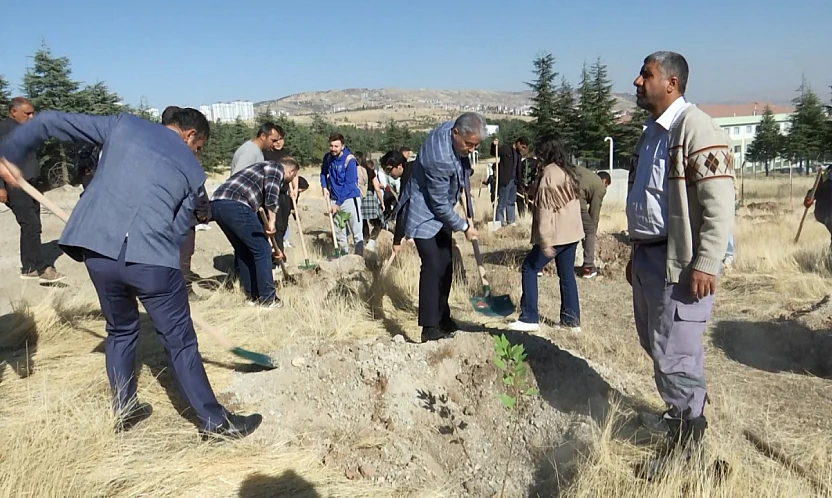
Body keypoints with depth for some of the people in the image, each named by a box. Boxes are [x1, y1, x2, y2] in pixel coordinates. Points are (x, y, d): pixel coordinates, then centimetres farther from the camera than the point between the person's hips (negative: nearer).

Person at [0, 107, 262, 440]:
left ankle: (124, 412, 36)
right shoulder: (193, 171, 11)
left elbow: (49, 122, 15)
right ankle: (215, 422, 16)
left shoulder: (124, 124, 15)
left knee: (120, 330, 25)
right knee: (180, 342, 7)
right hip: (151, 259, -3)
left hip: (97, 250, 4)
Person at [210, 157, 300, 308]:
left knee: (243, 250, 23)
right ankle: (267, 298, 11)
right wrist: (272, 222, -8)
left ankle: (253, 295, 30)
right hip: (234, 205, -10)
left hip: (216, 204, 10)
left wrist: (274, 246, 43)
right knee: (262, 250, 3)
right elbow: (271, 194, -12)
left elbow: (263, 207, 39)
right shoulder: (276, 167, 10)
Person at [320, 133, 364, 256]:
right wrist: (324, 187, 3)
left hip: (350, 198, -6)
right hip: (334, 199, 6)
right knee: (338, 232, 15)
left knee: (357, 231, -6)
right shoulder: (327, 157, 1)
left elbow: (349, 185, -17)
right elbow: (323, 173, 20)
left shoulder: (349, 160, -16)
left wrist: (338, 203, -16)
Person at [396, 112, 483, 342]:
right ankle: (429, 328, -6)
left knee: (446, 265, 11)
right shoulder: (441, 159, -35)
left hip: (440, 212, 9)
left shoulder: (449, 128, -9)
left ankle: (442, 317, 23)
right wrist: (464, 227, -13)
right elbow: (440, 205, -24)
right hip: (424, 214, -9)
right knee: (432, 266, -12)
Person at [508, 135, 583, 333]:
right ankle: (572, 320, 16)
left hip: (557, 234, -8)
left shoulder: (549, 174, -15)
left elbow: (545, 210, -19)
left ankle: (529, 318, 2)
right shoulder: (569, 171, 11)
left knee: (529, 268, 2)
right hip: (572, 231, 8)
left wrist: (545, 241, -20)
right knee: (567, 274, 13)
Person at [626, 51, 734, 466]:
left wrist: (705, 266, -22)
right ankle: (677, 414, 39)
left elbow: (719, 206, -19)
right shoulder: (650, 133, 16)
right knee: (654, 342, 20)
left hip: (680, 261, -9)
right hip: (648, 256, 10)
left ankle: (687, 441, 13)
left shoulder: (697, 129, -13)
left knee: (675, 353, -3)